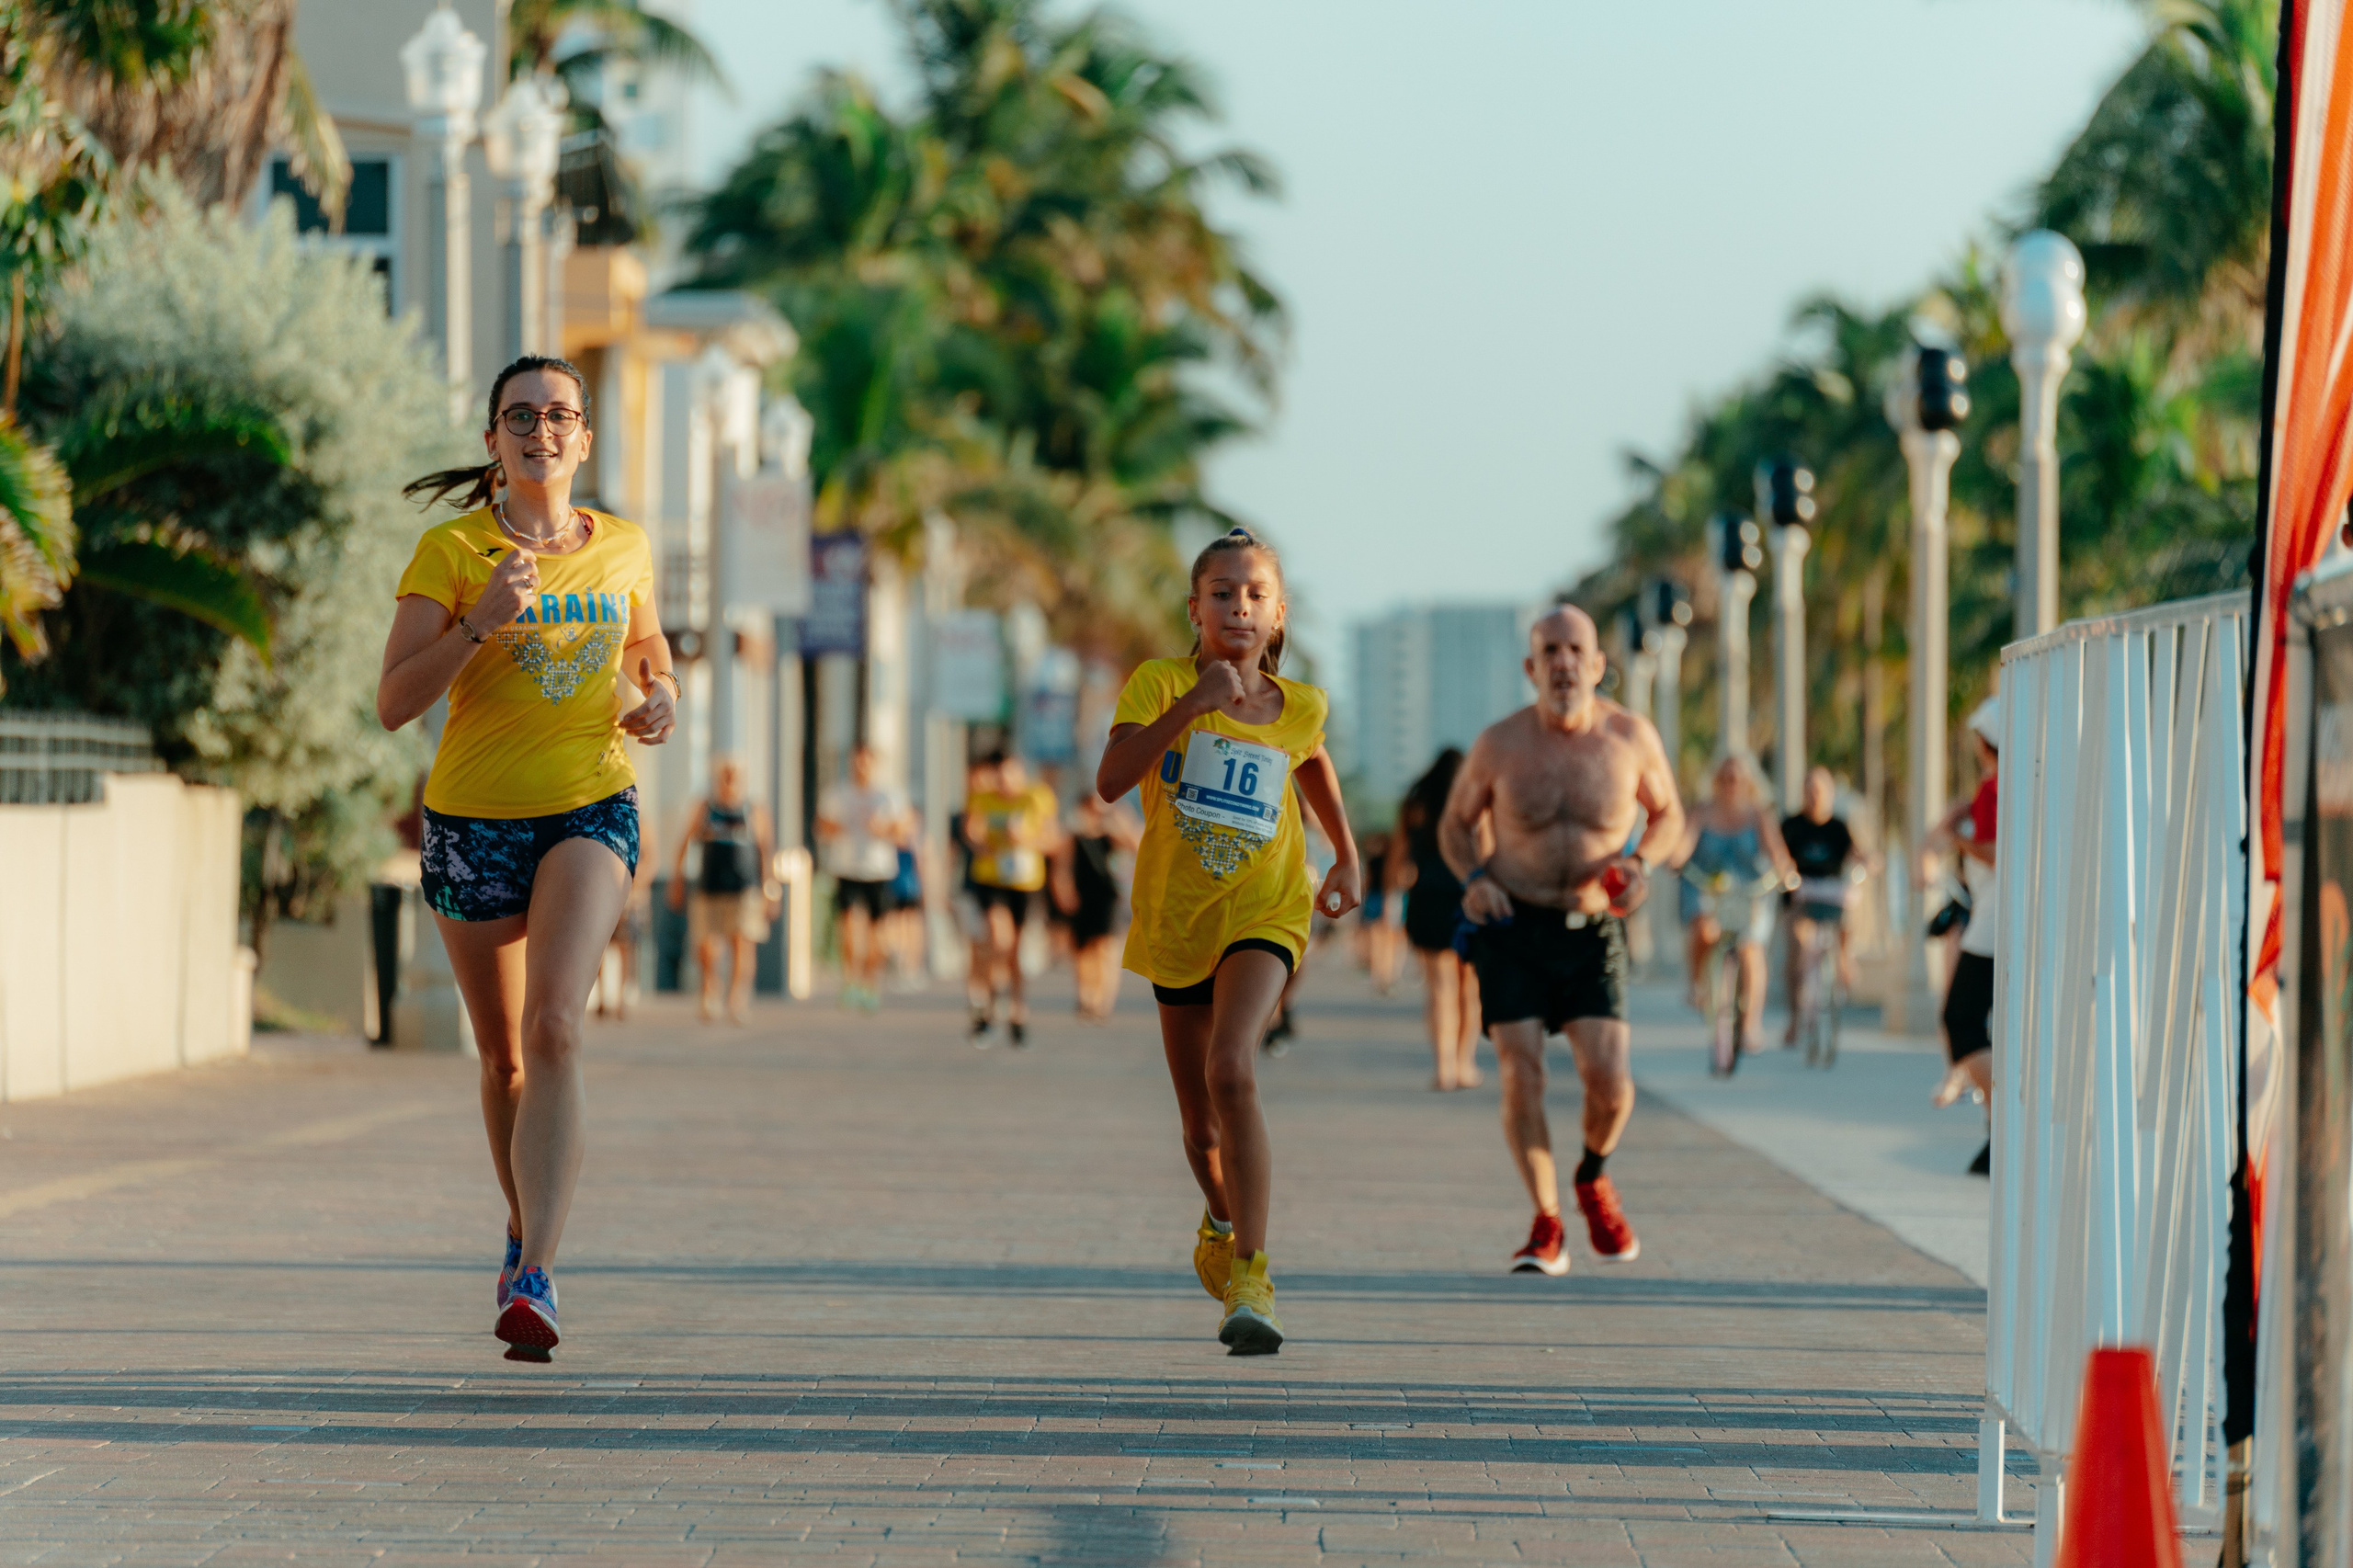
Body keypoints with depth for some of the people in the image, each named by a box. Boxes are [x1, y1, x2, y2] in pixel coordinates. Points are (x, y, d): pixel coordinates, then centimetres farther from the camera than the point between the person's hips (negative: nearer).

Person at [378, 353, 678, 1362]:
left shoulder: (623, 548, 6)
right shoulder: (450, 551, -4)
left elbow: (648, 649, 25)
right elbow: (394, 703, -10)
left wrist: (662, 696, 3)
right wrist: (481, 622, -23)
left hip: (591, 810, 0)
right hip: (474, 817, 0)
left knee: (554, 1028, -21)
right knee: (502, 1054, 12)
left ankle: (534, 1280, -27)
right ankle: (524, 1229, 40)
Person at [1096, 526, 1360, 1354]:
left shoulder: (1299, 709, 2)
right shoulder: (1161, 683, -7)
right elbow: (1111, 780, -23)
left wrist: (1347, 857, 25)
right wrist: (1189, 704, -30)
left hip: (1262, 916, -1)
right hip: (1176, 920, 1)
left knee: (1231, 1072, -28)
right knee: (1200, 1126, 13)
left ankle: (1249, 1278, -29)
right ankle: (1220, 1222, 48)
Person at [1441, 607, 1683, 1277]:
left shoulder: (1632, 737, -7)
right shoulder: (1500, 744, -9)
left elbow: (1668, 813, 11)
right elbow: (1456, 824, 8)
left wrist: (1641, 862, -10)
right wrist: (1474, 880, -12)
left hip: (1592, 932, 0)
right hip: (1512, 926, 0)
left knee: (1611, 1082, -13)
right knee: (1521, 1077, -12)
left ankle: (1593, 1180, 21)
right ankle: (1546, 1228, 6)